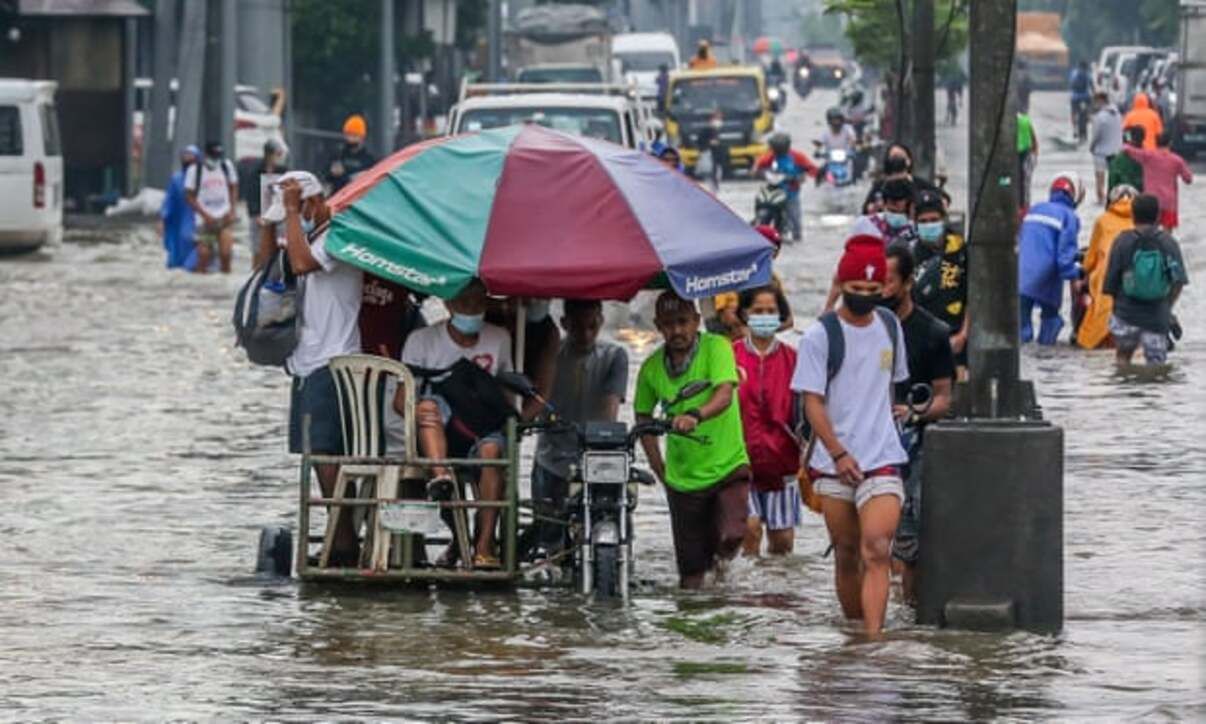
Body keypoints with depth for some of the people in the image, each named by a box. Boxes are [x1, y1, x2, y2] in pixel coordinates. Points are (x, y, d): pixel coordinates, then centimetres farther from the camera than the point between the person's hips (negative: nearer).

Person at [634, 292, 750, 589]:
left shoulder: (716, 348, -9)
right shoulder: (652, 368, 1)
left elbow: (724, 395, -25)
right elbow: (643, 414, 16)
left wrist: (696, 415, -44)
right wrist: (657, 466, 10)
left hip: (728, 467, -3)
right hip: (683, 478, 3)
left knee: (730, 538, -23)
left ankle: (721, 555, 11)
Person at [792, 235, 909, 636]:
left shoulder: (890, 326, 8)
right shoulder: (820, 335, -5)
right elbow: (812, 400, -8)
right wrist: (838, 453, -15)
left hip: (882, 460, 1)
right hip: (835, 463, -1)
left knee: (876, 550, -15)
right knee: (846, 554, 9)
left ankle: (873, 636, -23)